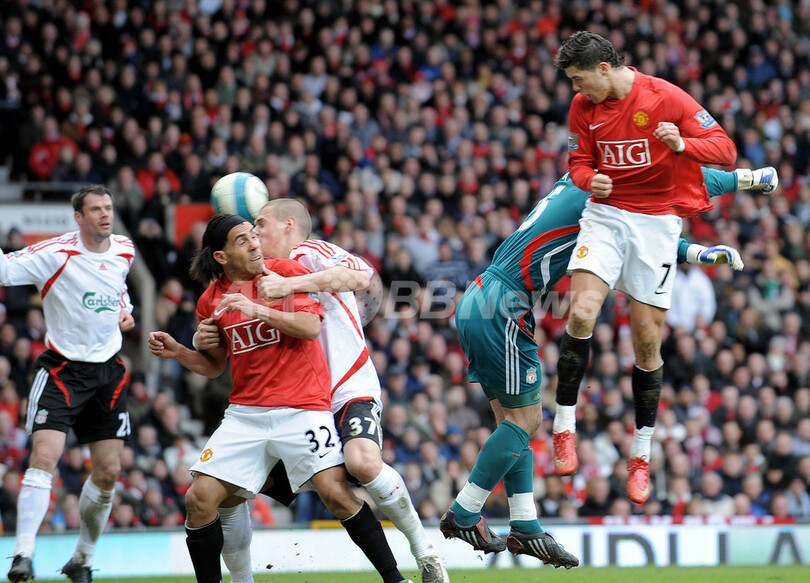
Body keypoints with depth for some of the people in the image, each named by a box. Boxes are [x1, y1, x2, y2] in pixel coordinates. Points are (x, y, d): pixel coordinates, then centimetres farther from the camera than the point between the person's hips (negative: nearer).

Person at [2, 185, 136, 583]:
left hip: (108, 371, 5)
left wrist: (125, 309, 8)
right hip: (62, 368, -5)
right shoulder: (56, 254, -15)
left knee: (108, 472, 4)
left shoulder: (124, 250, 4)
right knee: (44, 457, -21)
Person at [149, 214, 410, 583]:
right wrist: (177, 352, 2)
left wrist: (256, 309, -18)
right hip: (245, 412, 4)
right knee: (199, 499, -7)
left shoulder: (288, 272, 1)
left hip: (301, 407, -4)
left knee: (336, 493, -18)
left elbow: (311, 327, -11)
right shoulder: (211, 301, 9)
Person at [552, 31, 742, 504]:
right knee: (582, 313, -20)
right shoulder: (584, 107, 3)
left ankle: (641, 455, 13)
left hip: (658, 222, -3)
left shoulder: (667, 98, -10)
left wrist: (682, 144, -31)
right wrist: (591, 179, -11)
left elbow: (725, 149, -11)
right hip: (606, 214, 3)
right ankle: (564, 426, -8)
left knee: (648, 340, 1)